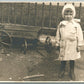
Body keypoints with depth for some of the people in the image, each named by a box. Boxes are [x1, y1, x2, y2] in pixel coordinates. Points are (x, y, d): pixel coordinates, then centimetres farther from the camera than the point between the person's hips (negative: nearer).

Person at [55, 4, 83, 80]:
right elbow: (58, 35, 9)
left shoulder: (76, 24, -4)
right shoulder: (61, 24, 1)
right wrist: (58, 43, 11)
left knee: (72, 59, 8)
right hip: (63, 45, 1)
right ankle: (62, 70, 29)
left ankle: (72, 72, 24)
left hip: (73, 45, -1)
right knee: (63, 58, 10)